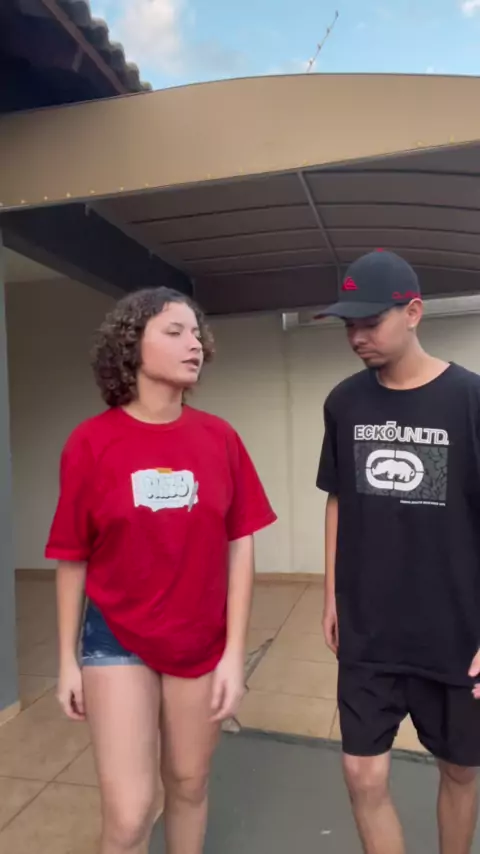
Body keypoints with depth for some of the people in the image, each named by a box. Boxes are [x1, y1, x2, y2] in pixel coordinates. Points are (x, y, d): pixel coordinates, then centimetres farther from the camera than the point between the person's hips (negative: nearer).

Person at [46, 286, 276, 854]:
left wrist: (233, 653, -4)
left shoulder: (219, 438, -6)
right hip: (117, 641, -2)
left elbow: (239, 547, -3)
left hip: (203, 642, 2)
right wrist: (68, 659, 1)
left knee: (188, 785, 19)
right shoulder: (91, 442, -12)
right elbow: (72, 559, -4)